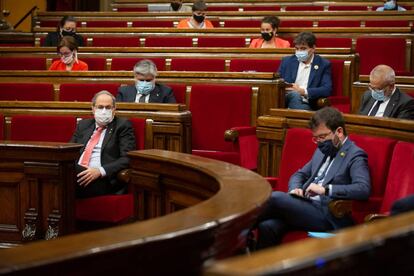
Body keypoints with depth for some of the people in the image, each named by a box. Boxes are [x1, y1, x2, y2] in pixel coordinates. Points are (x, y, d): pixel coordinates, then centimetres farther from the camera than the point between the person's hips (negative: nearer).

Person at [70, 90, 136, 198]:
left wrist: (100, 171, -17)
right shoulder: (83, 125, 25)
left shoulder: (122, 126, 9)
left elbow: (127, 158, -3)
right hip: (77, 174, 4)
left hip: (103, 179, -4)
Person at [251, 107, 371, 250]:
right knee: (267, 226, -25)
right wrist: (295, 189, 5)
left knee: (276, 197, -25)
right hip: (305, 206, 7)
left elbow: (364, 189, -18)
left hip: (326, 217, -7)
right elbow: (299, 174, 30)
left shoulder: (355, 156, -2)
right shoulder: (322, 151, 23)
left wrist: (325, 189, -24)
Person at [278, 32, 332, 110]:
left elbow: (327, 90, -3)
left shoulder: (323, 64, 8)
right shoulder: (287, 61, 16)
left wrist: (303, 91, -15)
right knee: (295, 94, -34)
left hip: (306, 104, -1)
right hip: (287, 98, 1)